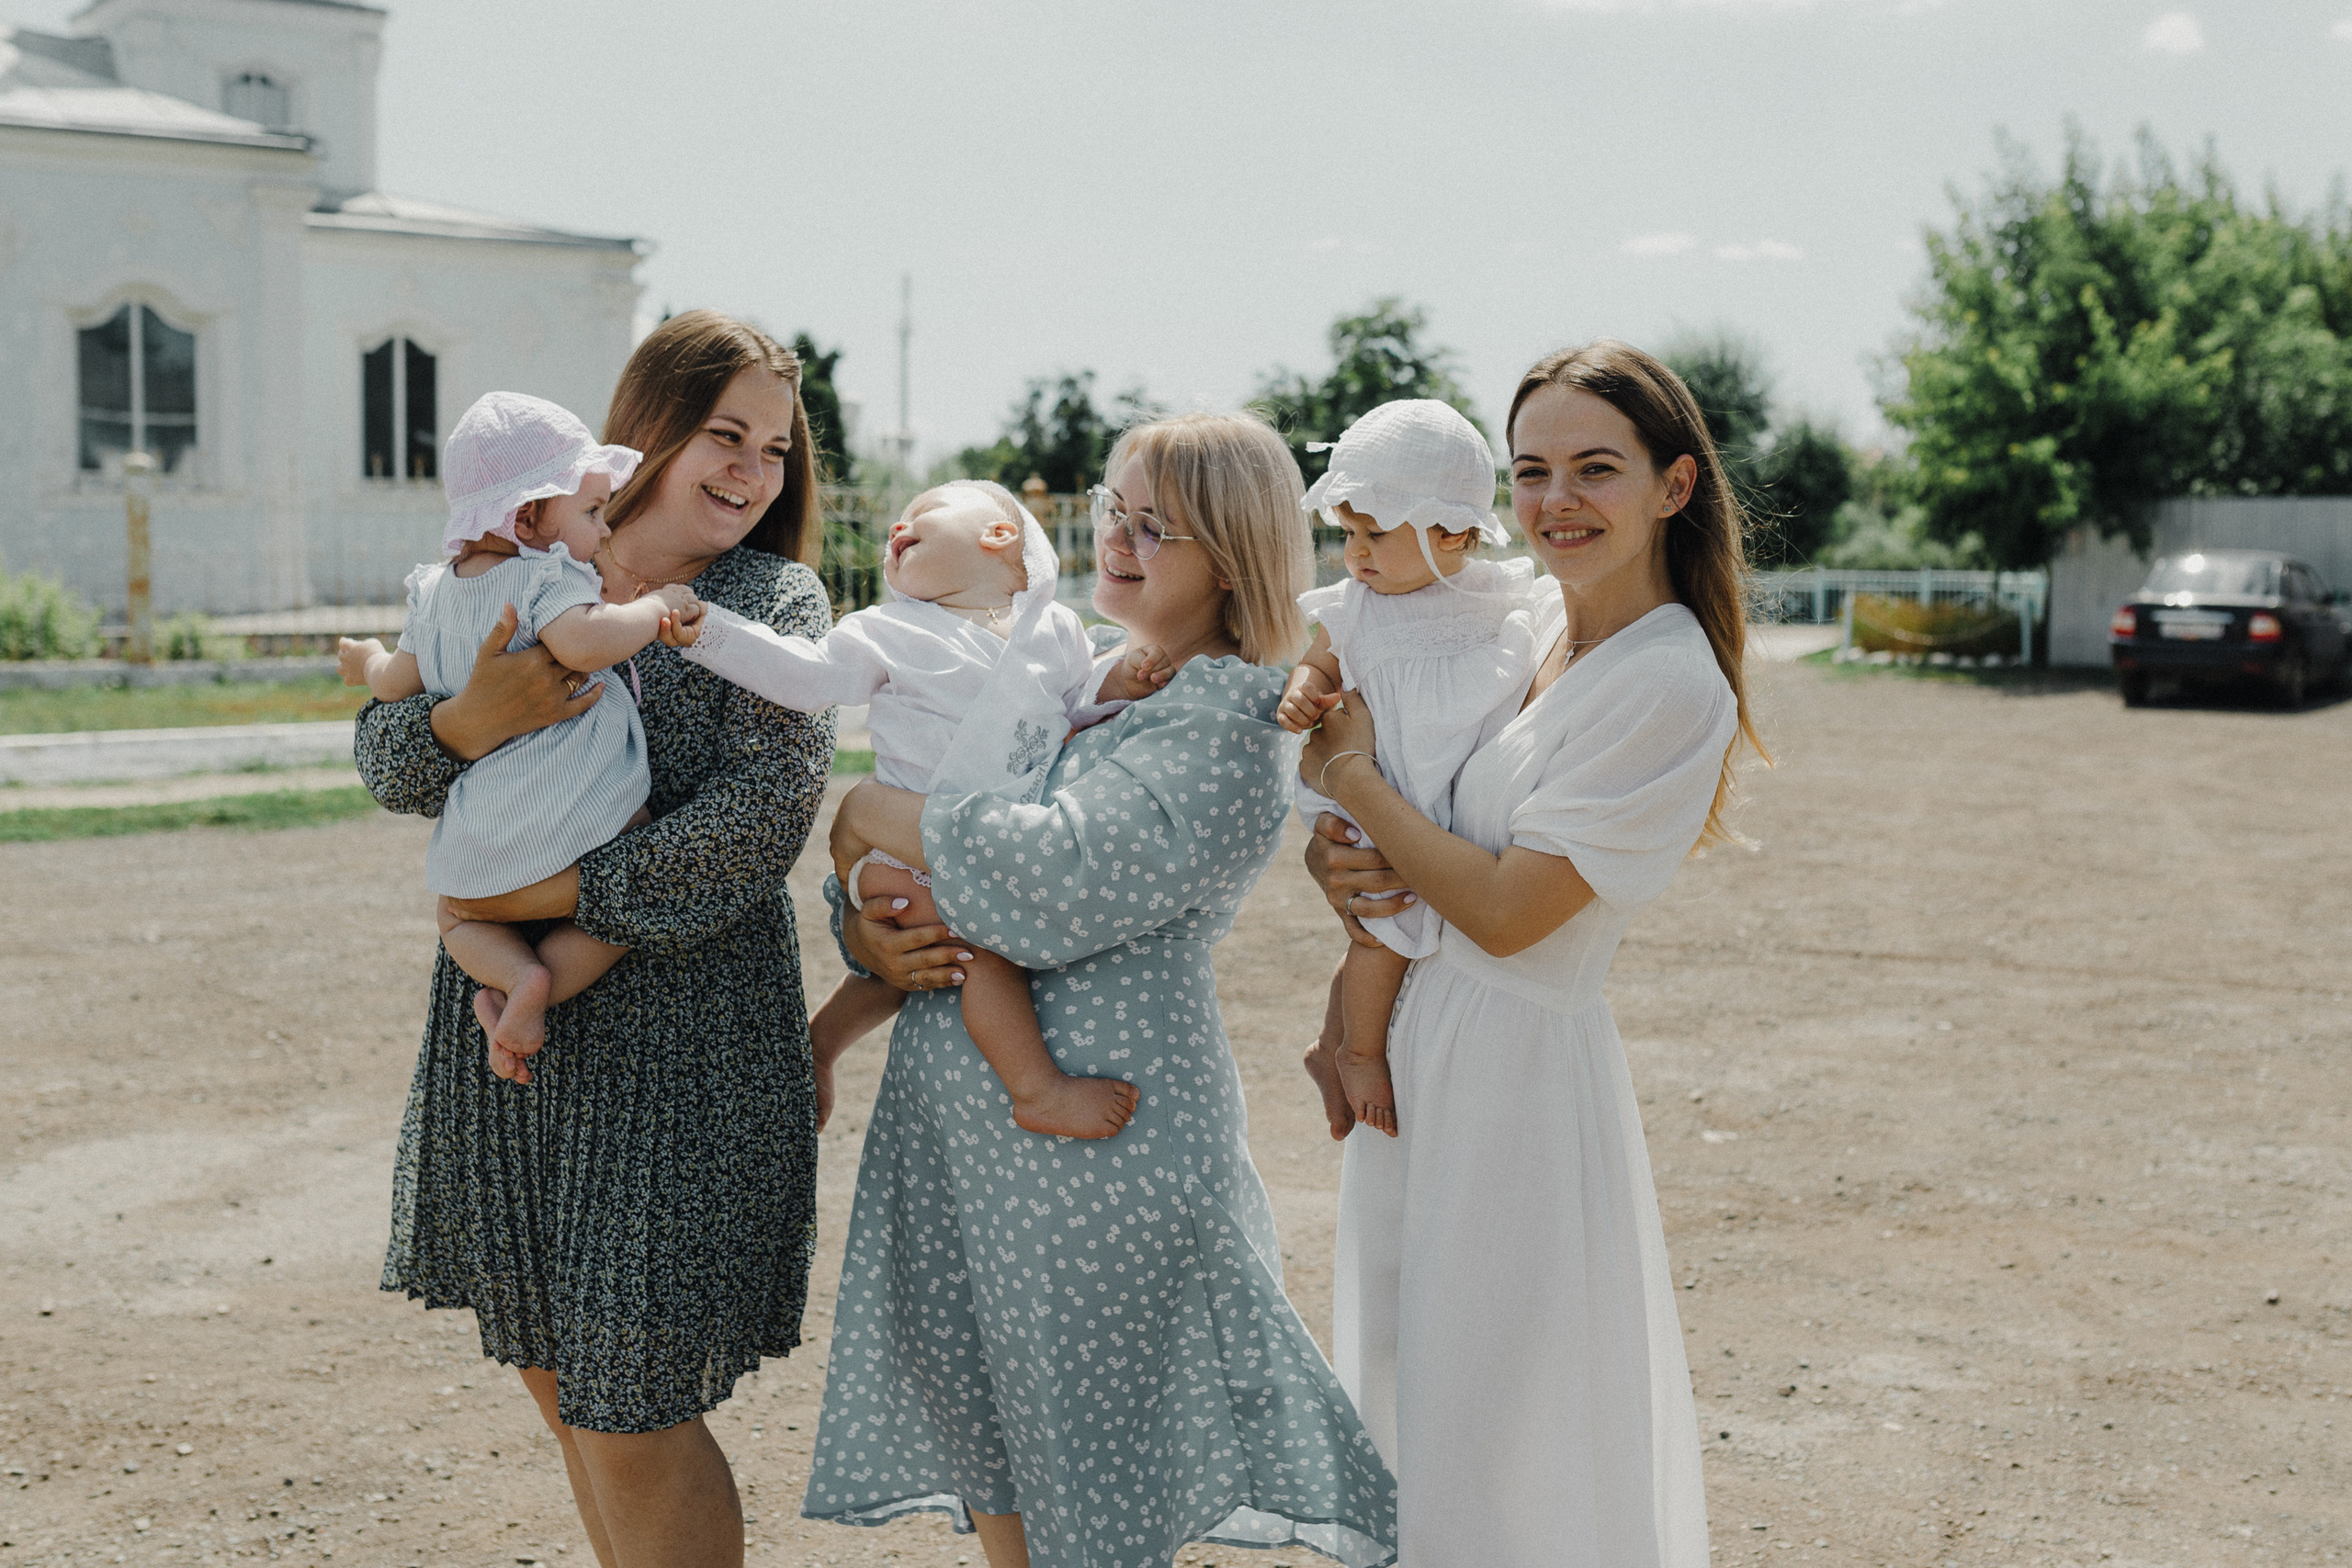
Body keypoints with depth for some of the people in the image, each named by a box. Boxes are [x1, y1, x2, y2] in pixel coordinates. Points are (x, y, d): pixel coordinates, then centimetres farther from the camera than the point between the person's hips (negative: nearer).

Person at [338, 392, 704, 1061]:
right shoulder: (550, 578, -13)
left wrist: (370, 665, 43)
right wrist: (657, 606, -19)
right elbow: (583, 643, -34)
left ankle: (519, 976, -1)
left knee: (459, 915, 29)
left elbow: (399, 684, 21)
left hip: (480, 835, 6)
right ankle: (545, 985, -10)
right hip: (579, 815, -6)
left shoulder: (433, 592, 11)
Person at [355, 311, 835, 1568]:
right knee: (556, 1374, 17)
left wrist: (564, 897, -18)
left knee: (629, 1418, -1)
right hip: (505, 1028, 5)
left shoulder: (775, 603, -3)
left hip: (676, 1039, -5)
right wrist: (471, 720, -20)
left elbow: (763, 811, -16)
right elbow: (385, 760, 2)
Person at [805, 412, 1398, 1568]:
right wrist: (869, 934, -8)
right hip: (954, 1118, 7)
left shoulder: (1228, 733, -10)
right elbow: (868, 864, 15)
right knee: (992, 1469, 16)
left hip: (1094, 1130, -7)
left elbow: (1058, 882, -24)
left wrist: (871, 816, -11)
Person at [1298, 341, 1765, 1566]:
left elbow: (1507, 909, -20)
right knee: (1406, 1412, 20)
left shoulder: (1669, 686, -18)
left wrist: (1351, 774, -11)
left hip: (1516, 1070, -8)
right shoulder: (1527, 626, 6)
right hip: (1413, 1050, 8)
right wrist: (1337, 858, -5)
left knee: (1496, 1444, 3)